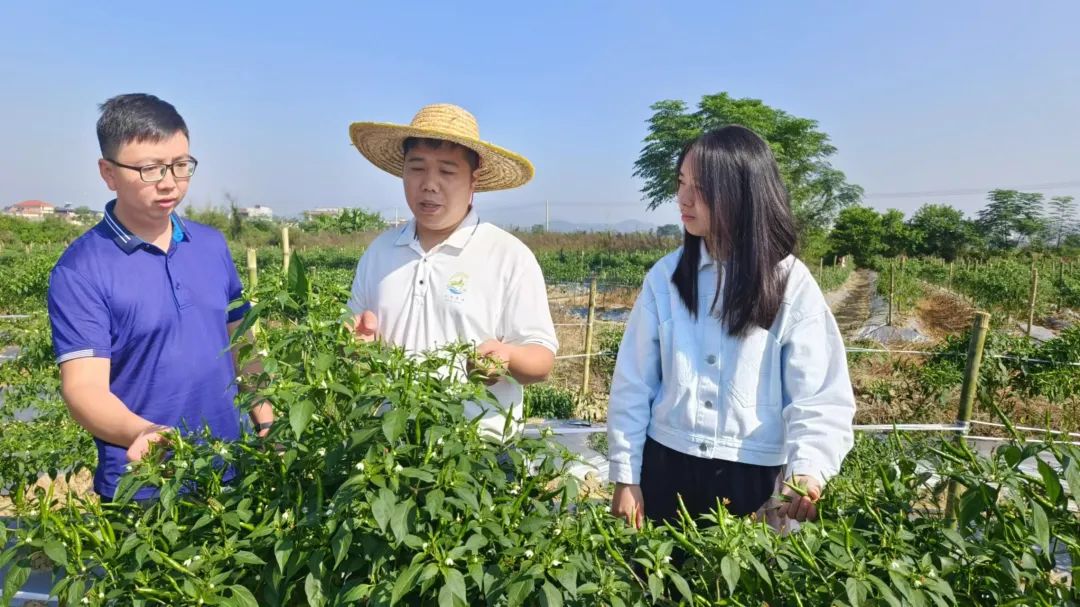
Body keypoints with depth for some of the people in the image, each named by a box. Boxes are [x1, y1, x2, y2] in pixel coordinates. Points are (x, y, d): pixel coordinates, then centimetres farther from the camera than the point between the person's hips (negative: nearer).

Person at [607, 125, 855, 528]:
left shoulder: (791, 283, -6)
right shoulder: (665, 276, -3)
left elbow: (820, 394, -9)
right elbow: (632, 383, 0)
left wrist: (807, 470, -25)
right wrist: (625, 476, 0)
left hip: (754, 476, -1)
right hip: (666, 466, 2)